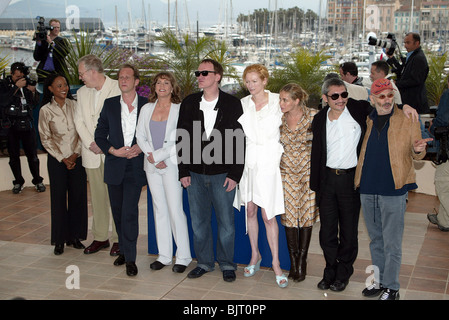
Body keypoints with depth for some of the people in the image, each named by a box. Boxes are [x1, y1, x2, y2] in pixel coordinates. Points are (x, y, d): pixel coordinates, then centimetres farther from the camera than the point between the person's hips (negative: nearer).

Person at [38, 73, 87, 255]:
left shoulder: (74, 105, 2)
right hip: (57, 160, -2)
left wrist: (75, 154, -6)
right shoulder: (46, 110, -2)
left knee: (78, 196, 4)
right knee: (59, 198, 2)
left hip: (77, 157, 2)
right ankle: (60, 240, 12)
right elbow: (46, 139, 0)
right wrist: (62, 159, -6)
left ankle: (75, 236, 17)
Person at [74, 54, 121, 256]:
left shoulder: (118, 89, -6)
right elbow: (79, 122, 11)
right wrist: (91, 144, -3)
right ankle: (100, 237, 19)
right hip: (92, 154, 5)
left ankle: (118, 239, 9)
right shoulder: (82, 92, 13)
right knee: (97, 197, 9)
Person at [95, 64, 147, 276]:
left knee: (129, 212, -10)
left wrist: (141, 147, -13)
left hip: (135, 167, -3)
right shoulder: (110, 104, 7)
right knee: (118, 212, 11)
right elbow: (100, 134, 6)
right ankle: (124, 250, 28)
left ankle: (130, 258, -1)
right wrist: (114, 151, -9)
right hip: (114, 166, 3)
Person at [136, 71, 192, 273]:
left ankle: (183, 257, 4)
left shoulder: (180, 109, -4)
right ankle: (164, 255, 17)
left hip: (172, 165, -5)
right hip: (152, 166, 5)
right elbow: (140, 136, 10)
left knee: (175, 210, -6)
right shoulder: (146, 109, 11)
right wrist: (151, 157, -5)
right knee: (159, 210, 9)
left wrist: (157, 155, -12)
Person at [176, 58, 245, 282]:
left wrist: (235, 175, -9)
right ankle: (205, 262, 26)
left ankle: (227, 264, 21)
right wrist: (183, 171, 1)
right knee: (199, 222, 11)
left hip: (222, 174, -3)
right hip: (195, 174, 3)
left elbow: (240, 142, -4)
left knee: (226, 222, 5)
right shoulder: (189, 103, 5)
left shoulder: (233, 104, -3)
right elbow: (181, 139, 6)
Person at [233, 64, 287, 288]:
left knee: (268, 215, -5)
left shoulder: (278, 102, -1)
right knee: (249, 211, 10)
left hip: (268, 160, -3)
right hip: (247, 160, 4)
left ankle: (275, 262, 7)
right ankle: (255, 255, 27)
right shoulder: (242, 104, 7)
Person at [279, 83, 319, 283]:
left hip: (308, 171, -2)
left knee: (306, 215, 3)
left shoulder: (313, 116, -10)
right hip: (286, 172, 2)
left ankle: (302, 262, 16)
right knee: (289, 216, 3)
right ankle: (293, 262, 15)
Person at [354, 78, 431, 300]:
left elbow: (415, 155, 1)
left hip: (393, 190, -4)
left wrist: (418, 150, -20)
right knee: (375, 240, 16)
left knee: (392, 243, 2)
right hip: (367, 189, 4)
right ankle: (379, 281, 30)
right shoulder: (366, 121, 8)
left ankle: (391, 288, 14)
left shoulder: (407, 119, -2)